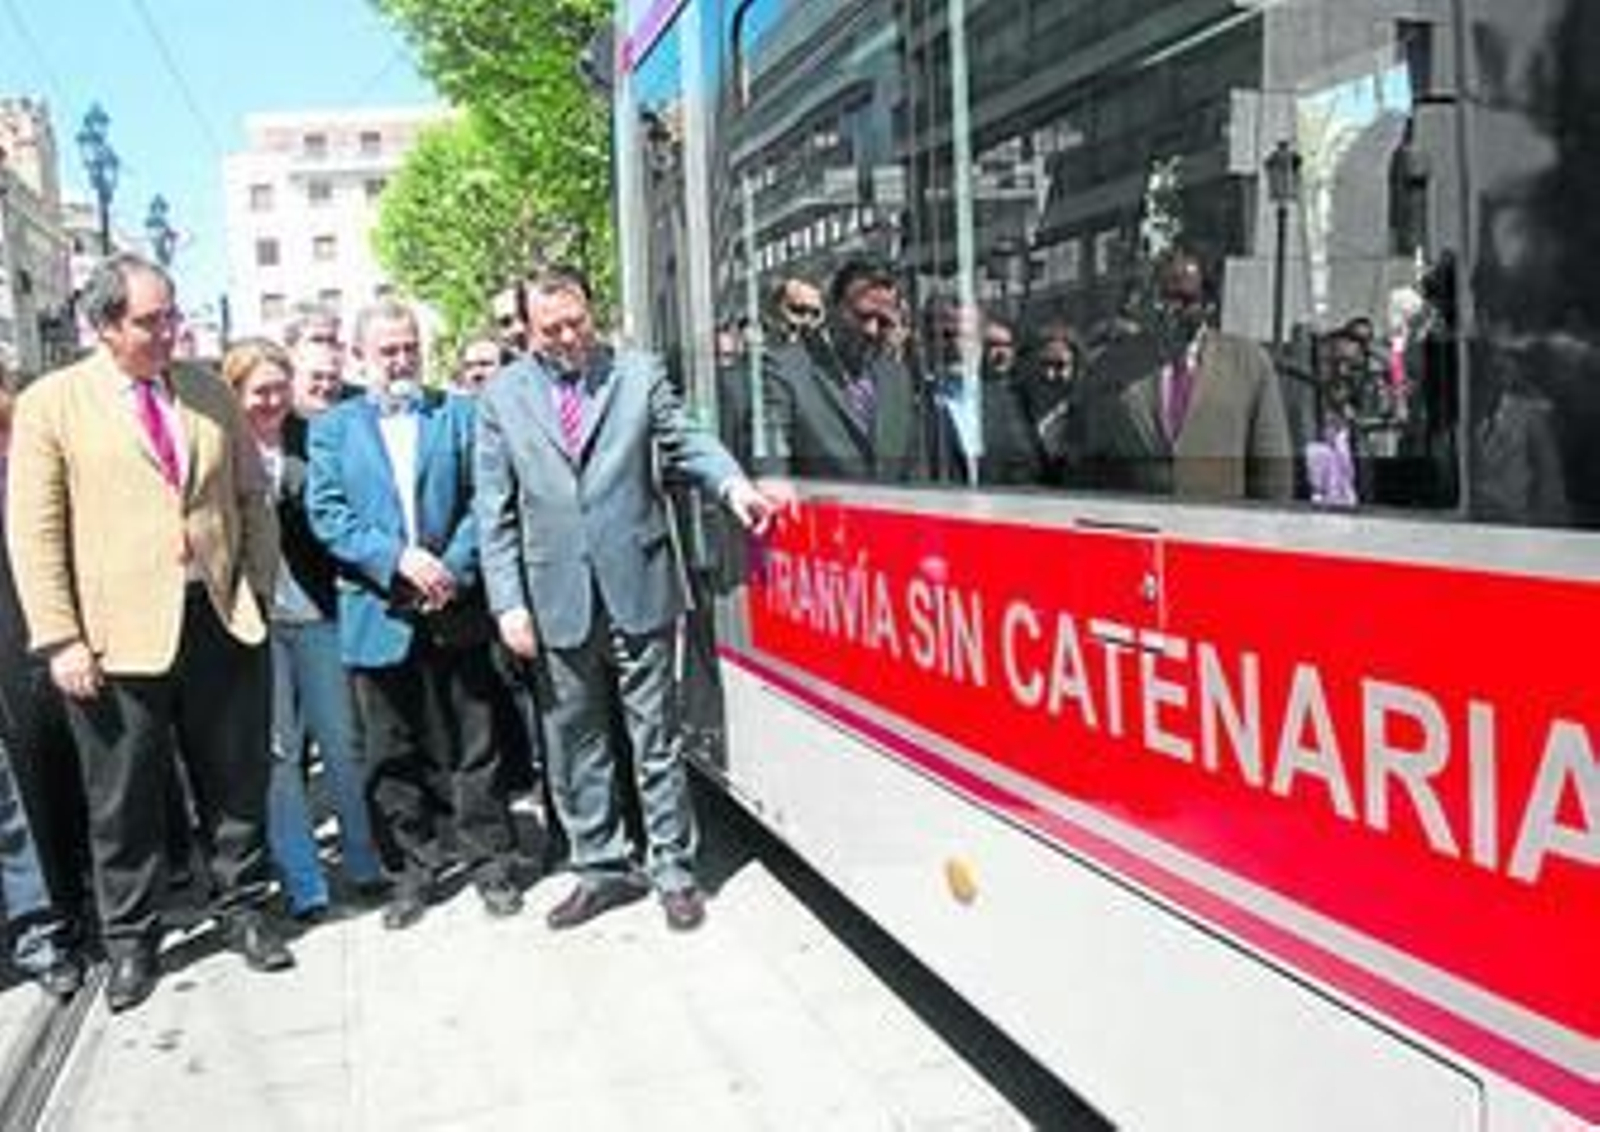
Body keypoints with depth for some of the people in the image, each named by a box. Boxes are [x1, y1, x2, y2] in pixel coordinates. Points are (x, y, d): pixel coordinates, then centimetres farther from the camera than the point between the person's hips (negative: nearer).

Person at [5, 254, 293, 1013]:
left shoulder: (209, 394, 9)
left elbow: (253, 497, 13)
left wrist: (259, 589, 4)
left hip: (223, 621, 3)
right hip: (118, 635, -3)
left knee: (236, 780, 13)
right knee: (123, 801, 9)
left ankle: (243, 909, 31)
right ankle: (130, 942, 25)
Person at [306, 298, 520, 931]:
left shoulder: (460, 414, 8)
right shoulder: (333, 427, 8)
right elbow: (327, 515, -2)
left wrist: (454, 569, -12)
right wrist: (398, 559, -14)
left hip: (456, 613, 0)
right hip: (378, 616, 1)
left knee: (472, 744, 7)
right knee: (393, 754, 9)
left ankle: (488, 860, 18)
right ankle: (412, 868, 21)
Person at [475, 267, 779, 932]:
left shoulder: (639, 374, 5)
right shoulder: (502, 397, 6)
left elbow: (685, 441, 3)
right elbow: (495, 512, 5)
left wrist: (731, 484, -19)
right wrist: (508, 604, -1)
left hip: (637, 590, -1)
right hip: (557, 601, 2)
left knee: (654, 738, 5)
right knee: (574, 744, 11)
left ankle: (672, 868, 18)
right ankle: (600, 869, 25)